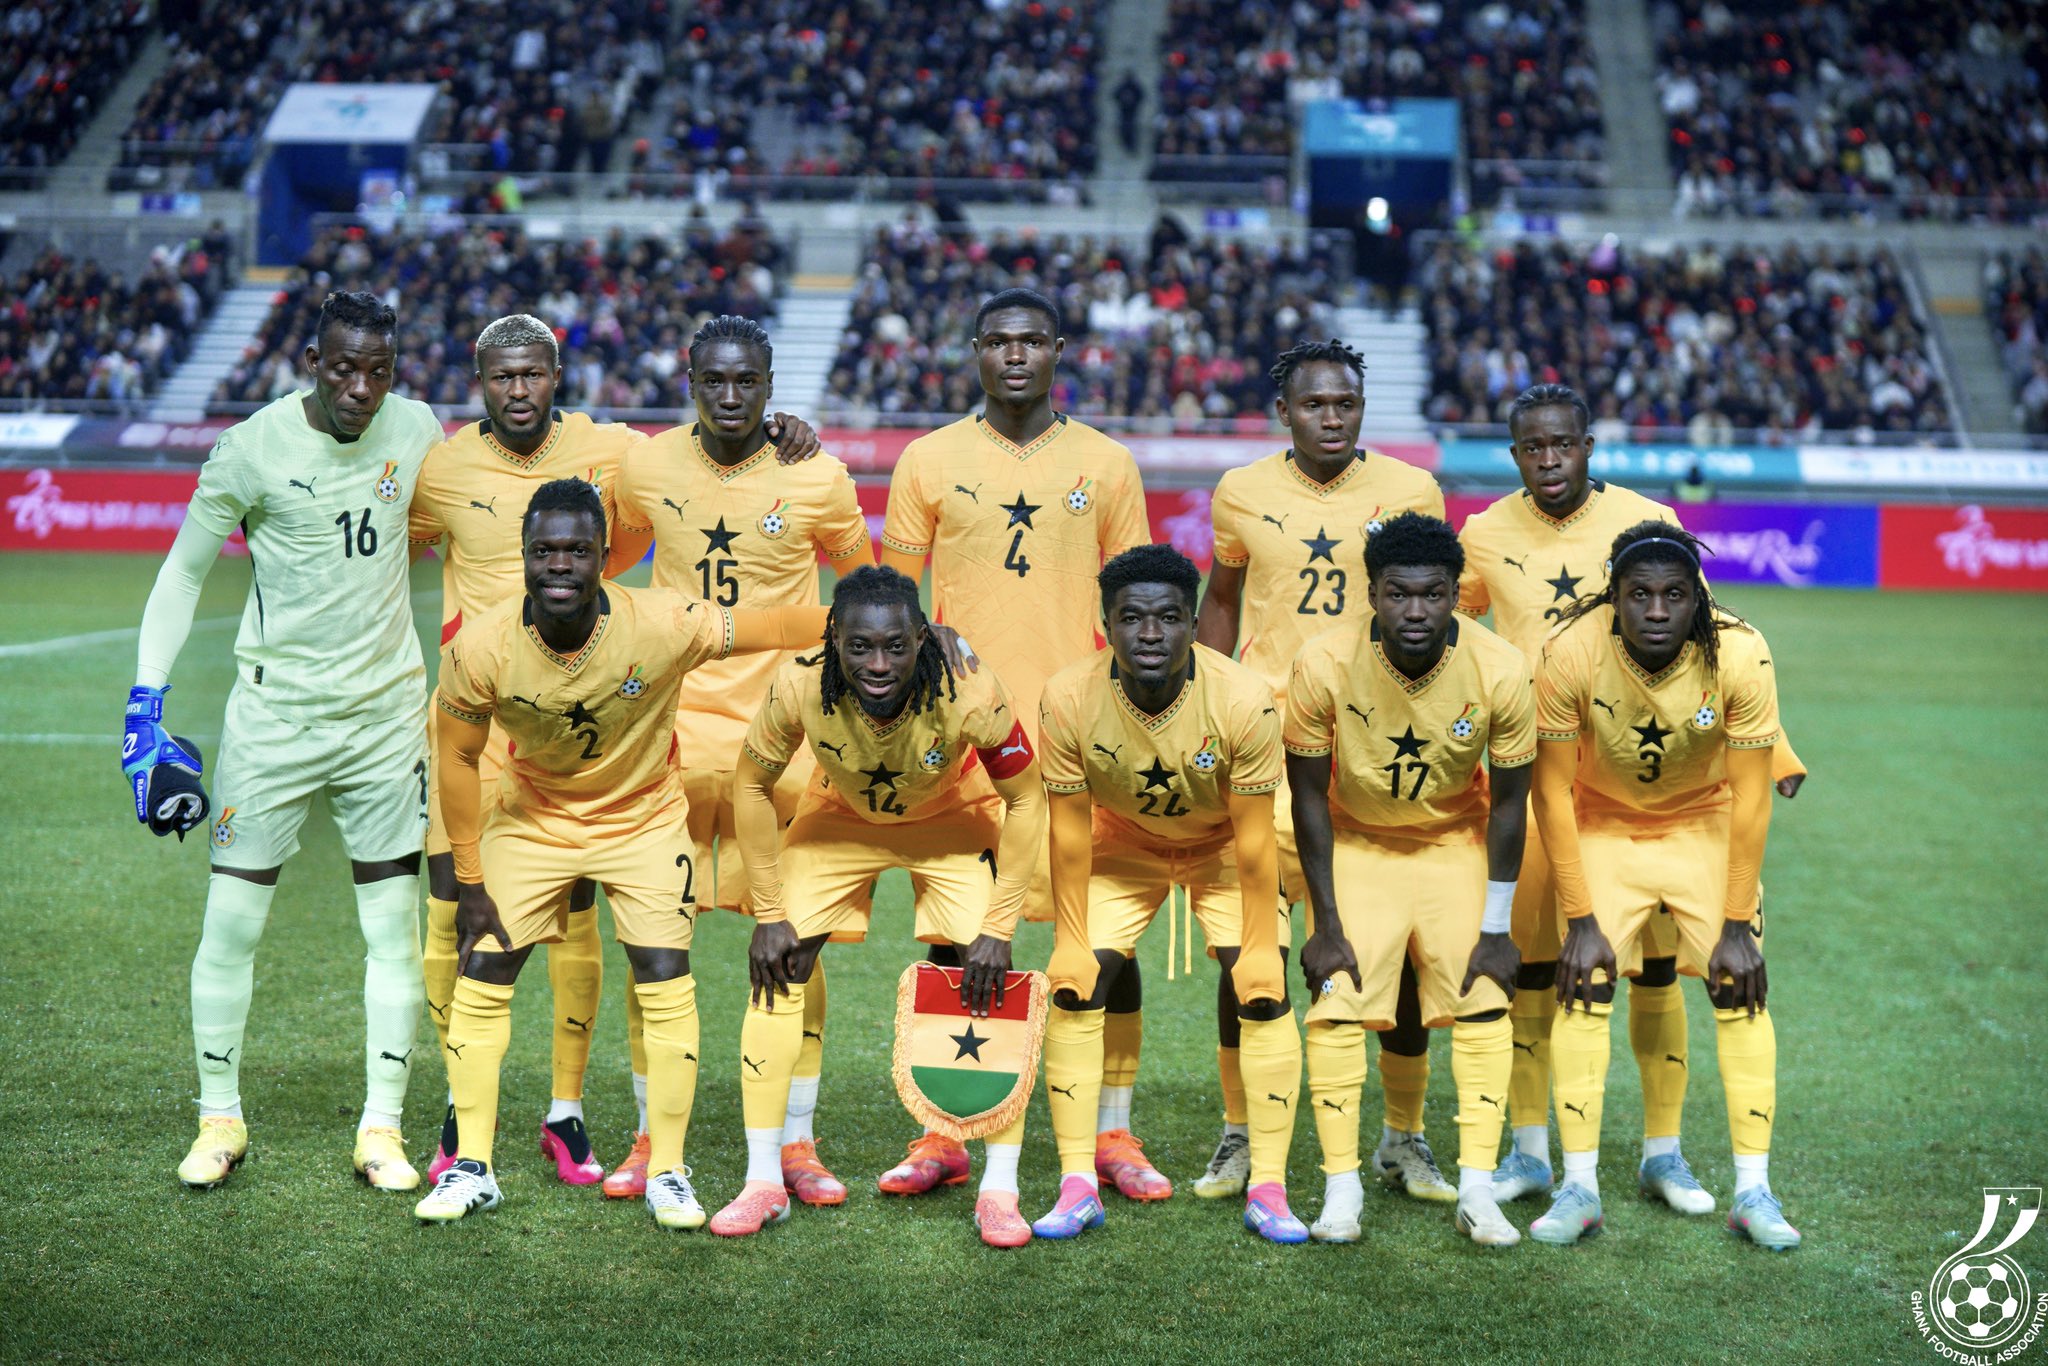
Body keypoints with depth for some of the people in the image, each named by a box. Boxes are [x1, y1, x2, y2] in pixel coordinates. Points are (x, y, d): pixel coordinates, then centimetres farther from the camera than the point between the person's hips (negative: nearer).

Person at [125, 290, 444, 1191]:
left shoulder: (416, 431, -1)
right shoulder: (254, 447, -11)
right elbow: (183, 573, -2)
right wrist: (146, 701, -8)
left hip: (387, 711, 3)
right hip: (274, 710, -2)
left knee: (394, 928, 3)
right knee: (232, 922, 0)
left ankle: (382, 1130, 13)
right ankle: (220, 1121, 17)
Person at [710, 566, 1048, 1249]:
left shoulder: (970, 694, -37)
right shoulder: (800, 688, -33)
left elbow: (1025, 801, -21)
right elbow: (753, 785, -14)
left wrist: (998, 930, -23)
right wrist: (769, 915, -13)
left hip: (953, 820, -1)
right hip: (840, 815, 2)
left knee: (986, 985, -14)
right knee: (776, 968, -9)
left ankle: (999, 1190, -3)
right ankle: (764, 1182, 1)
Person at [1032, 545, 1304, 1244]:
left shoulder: (1244, 700, -32)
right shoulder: (1068, 699, -28)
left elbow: (1253, 841, -21)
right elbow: (1070, 834, -15)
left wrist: (1259, 954, -17)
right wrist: (1071, 943, -12)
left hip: (1223, 847, -1)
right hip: (1123, 844, 1)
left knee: (1265, 996, -13)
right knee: (1073, 988, -11)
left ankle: (1268, 1189, -3)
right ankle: (1079, 1185, -2)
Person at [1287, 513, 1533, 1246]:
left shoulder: (1501, 670, -24)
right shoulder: (1324, 665, -26)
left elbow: (1507, 804, -11)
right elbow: (1310, 798, -14)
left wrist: (1496, 929, -8)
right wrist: (1327, 925, -13)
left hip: (1456, 845, 1)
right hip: (1356, 846, -1)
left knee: (1481, 1003, -7)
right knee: (1336, 1004, -10)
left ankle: (1476, 1187, 0)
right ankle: (1341, 1187, 0)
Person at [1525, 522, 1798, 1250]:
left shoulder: (1740, 655, -28)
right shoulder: (1571, 652, -28)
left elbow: (1750, 797, -18)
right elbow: (1552, 789, -18)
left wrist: (1737, 925, -16)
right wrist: (1581, 919, -18)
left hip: (1705, 825, 0)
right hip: (1601, 826, 0)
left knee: (1740, 989, -8)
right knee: (1583, 987, -11)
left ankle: (1753, 1190, 2)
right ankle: (1579, 1187, -2)